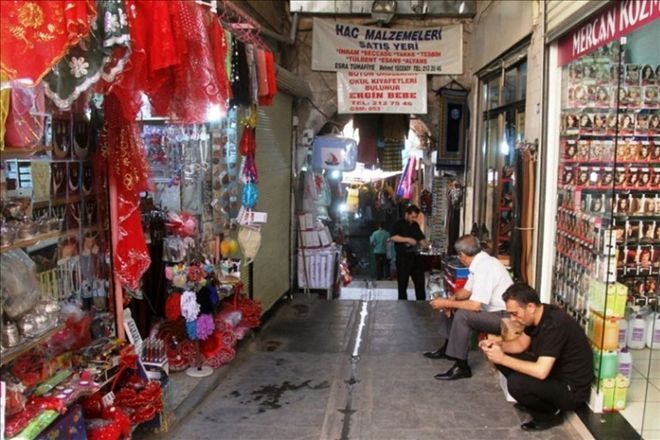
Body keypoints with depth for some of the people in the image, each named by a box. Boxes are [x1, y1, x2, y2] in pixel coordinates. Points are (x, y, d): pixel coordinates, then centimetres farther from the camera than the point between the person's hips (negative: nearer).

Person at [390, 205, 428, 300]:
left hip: (415, 257, 6)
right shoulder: (399, 224, -5)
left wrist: (425, 244, -3)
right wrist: (408, 239, -23)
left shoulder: (416, 225, 14)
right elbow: (393, 237, -20)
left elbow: (421, 238, 19)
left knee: (420, 282, 6)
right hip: (403, 258, -6)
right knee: (402, 283, 2)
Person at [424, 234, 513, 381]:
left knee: (462, 315, -29)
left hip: (503, 317, -10)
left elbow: (475, 305, -32)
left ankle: (461, 366, -16)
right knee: (450, 307, 14)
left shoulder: (484, 267, -27)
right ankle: (448, 348, 23)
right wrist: (448, 301, -6)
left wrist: (446, 303, -20)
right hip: (491, 310, 10)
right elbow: (466, 291, 12)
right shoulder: (480, 262, 3)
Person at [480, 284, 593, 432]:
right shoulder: (537, 315, -3)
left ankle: (550, 414, -2)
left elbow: (541, 372, -35)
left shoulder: (554, 324, -30)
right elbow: (521, 343, 12)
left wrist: (503, 359, -27)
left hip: (571, 390, -9)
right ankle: (538, 400, 12)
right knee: (507, 357, 1)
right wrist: (497, 346, -7)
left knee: (515, 382, -30)